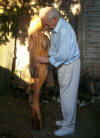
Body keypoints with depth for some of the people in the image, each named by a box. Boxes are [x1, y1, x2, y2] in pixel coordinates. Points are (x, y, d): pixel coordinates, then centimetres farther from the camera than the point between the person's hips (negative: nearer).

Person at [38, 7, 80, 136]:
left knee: (67, 96, -1)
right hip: (63, 65, 10)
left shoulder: (64, 30, -26)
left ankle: (69, 126, 11)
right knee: (65, 95, 18)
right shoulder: (56, 28, 7)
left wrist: (47, 60, -17)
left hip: (69, 66, -10)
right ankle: (68, 120, 32)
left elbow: (63, 55, -29)